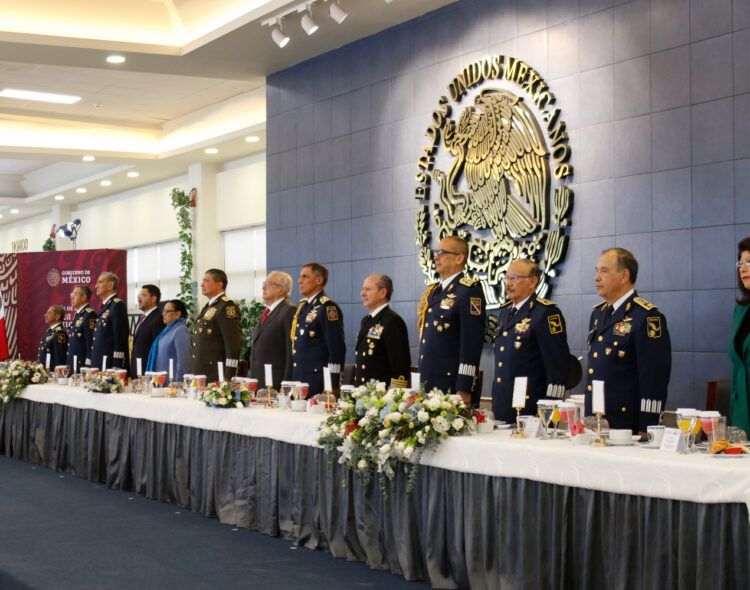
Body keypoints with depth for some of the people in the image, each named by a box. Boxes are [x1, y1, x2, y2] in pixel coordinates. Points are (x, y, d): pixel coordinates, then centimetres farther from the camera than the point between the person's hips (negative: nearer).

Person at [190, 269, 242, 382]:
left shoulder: (227, 306, -10)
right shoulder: (208, 307, 19)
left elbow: (234, 344, -17)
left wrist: (228, 377, -20)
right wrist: (194, 373, 20)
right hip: (200, 374, 8)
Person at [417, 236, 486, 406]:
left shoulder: (470, 291, -10)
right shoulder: (432, 291, 17)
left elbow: (471, 344, -15)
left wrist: (464, 390, -18)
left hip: (452, 386, -8)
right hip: (427, 385, 8)